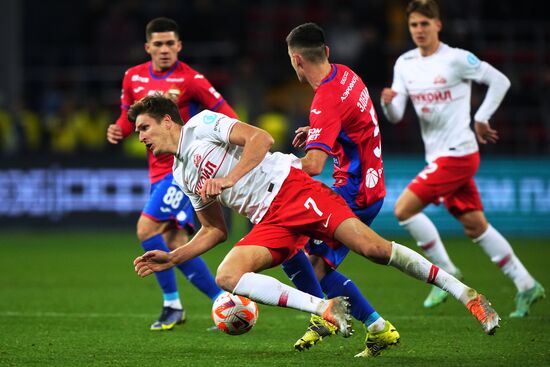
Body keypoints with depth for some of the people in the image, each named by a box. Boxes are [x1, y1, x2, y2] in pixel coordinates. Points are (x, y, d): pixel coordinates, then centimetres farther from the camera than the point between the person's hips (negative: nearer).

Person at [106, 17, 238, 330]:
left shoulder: (189, 79, -12)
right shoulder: (134, 78, 7)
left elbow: (225, 112, -7)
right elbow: (130, 117, 19)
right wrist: (118, 131, -1)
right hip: (159, 170, 7)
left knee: (147, 229, -17)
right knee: (175, 246, 4)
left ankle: (172, 304, -6)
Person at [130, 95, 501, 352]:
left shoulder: (200, 124, 0)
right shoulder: (181, 176, 23)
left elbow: (261, 138, -11)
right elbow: (215, 230, 27)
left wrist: (230, 178, -20)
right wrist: (173, 258, 16)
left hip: (289, 187, -7)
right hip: (269, 222, 7)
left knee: (373, 247, -20)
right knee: (227, 277, -19)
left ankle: (466, 294, -10)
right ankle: (325, 309, -24)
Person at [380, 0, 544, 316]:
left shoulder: (457, 59, -12)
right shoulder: (404, 64, 7)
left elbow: (500, 81, -4)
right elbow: (396, 116, 3)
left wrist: (481, 118, -5)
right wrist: (388, 102, -18)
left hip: (457, 154, -7)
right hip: (438, 156, 7)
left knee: (404, 209, -14)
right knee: (475, 226, 10)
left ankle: (446, 273, -1)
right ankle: (527, 286, 18)